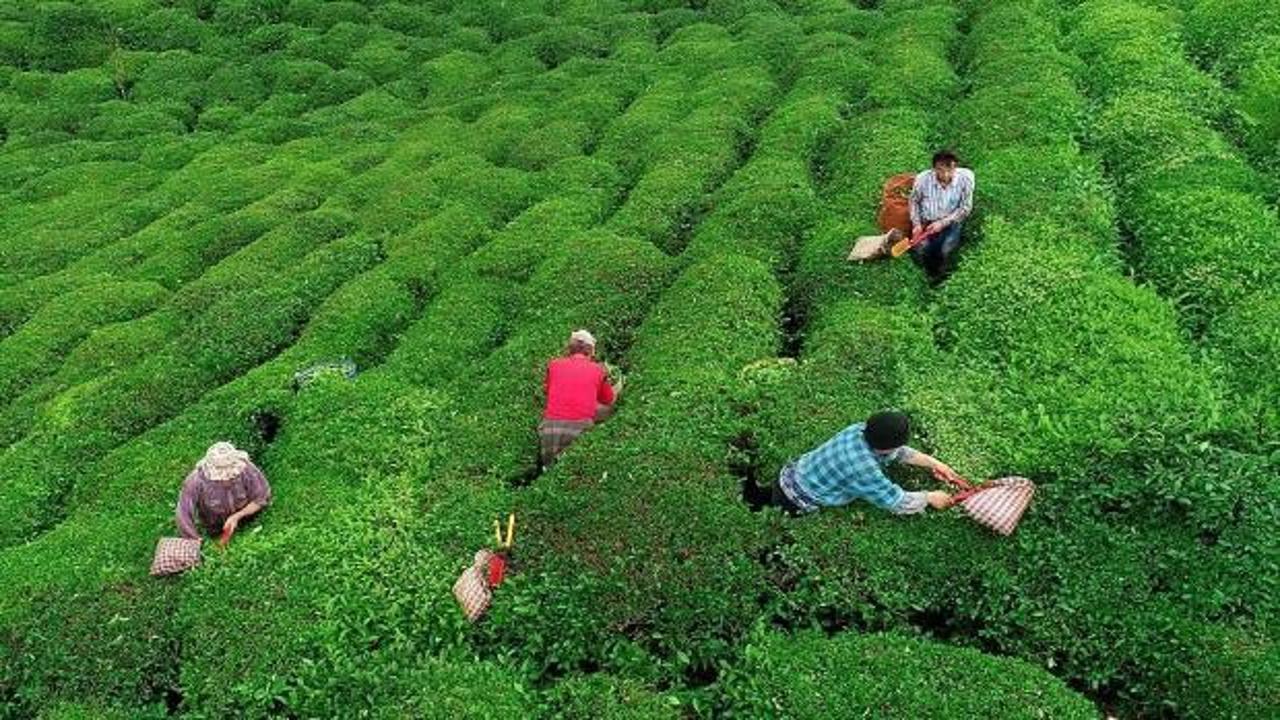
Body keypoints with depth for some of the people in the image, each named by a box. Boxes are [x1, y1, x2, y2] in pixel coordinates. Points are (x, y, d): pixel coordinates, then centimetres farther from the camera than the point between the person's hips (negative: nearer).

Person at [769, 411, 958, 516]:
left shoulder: (862, 430, -13)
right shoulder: (863, 468, -36)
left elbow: (899, 452, 6)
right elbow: (899, 503, -25)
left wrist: (933, 463, 4)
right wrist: (930, 498, -10)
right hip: (795, 503, -8)